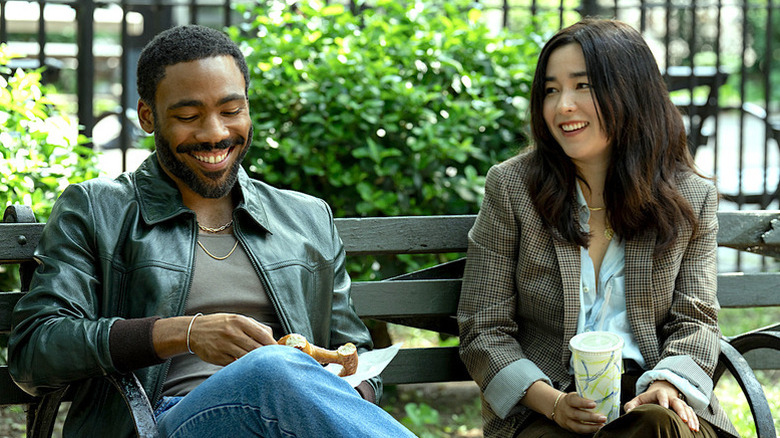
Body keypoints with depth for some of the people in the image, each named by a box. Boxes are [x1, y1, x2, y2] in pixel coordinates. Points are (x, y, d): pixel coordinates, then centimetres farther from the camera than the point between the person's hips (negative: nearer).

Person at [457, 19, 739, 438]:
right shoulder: (510, 187, 3)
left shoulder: (691, 198, 9)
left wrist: (666, 384, -14)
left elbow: (694, 322, 8)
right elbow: (483, 331, 1)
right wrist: (553, 402, -15)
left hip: (645, 397, 2)